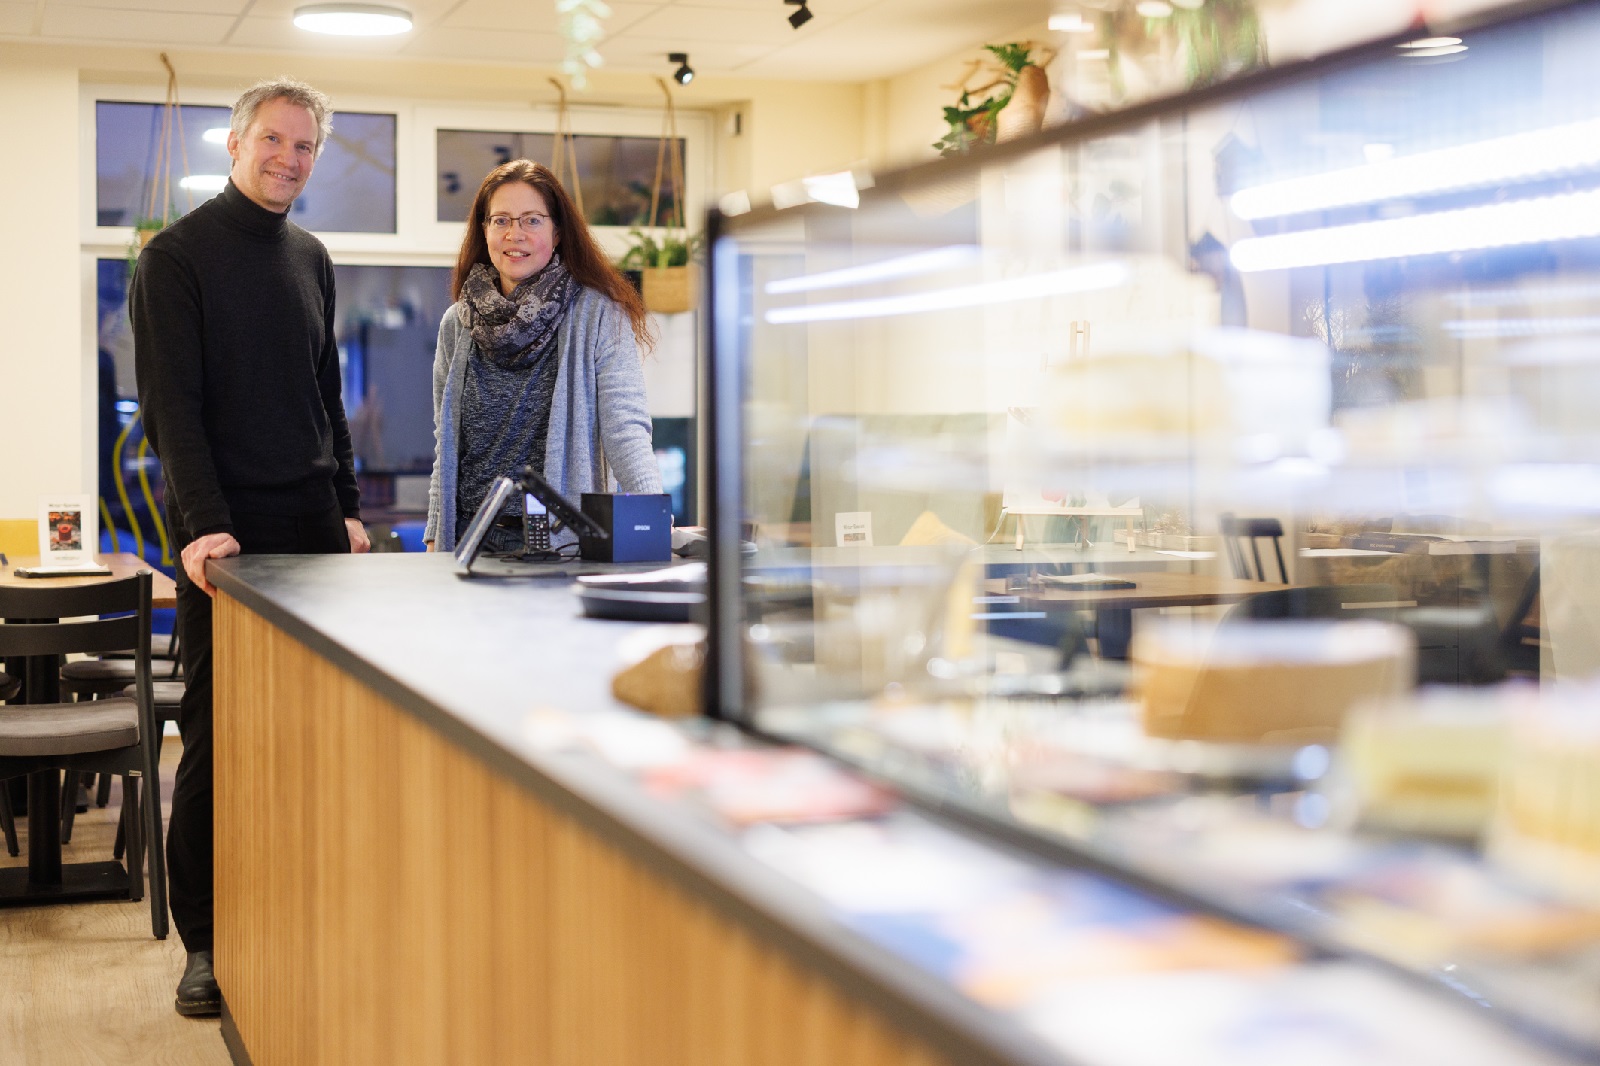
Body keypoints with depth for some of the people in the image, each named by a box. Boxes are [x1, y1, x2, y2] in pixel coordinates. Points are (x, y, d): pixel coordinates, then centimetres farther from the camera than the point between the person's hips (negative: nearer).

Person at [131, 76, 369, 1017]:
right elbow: (172, 403, -11)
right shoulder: (178, 257, -3)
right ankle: (206, 941, 6)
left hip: (314, 525, 5)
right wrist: (206, 523, -21)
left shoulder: (311, 259, 16)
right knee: (219, 729, -2)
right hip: (229, 532, -5)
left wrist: (349, 507, 13)